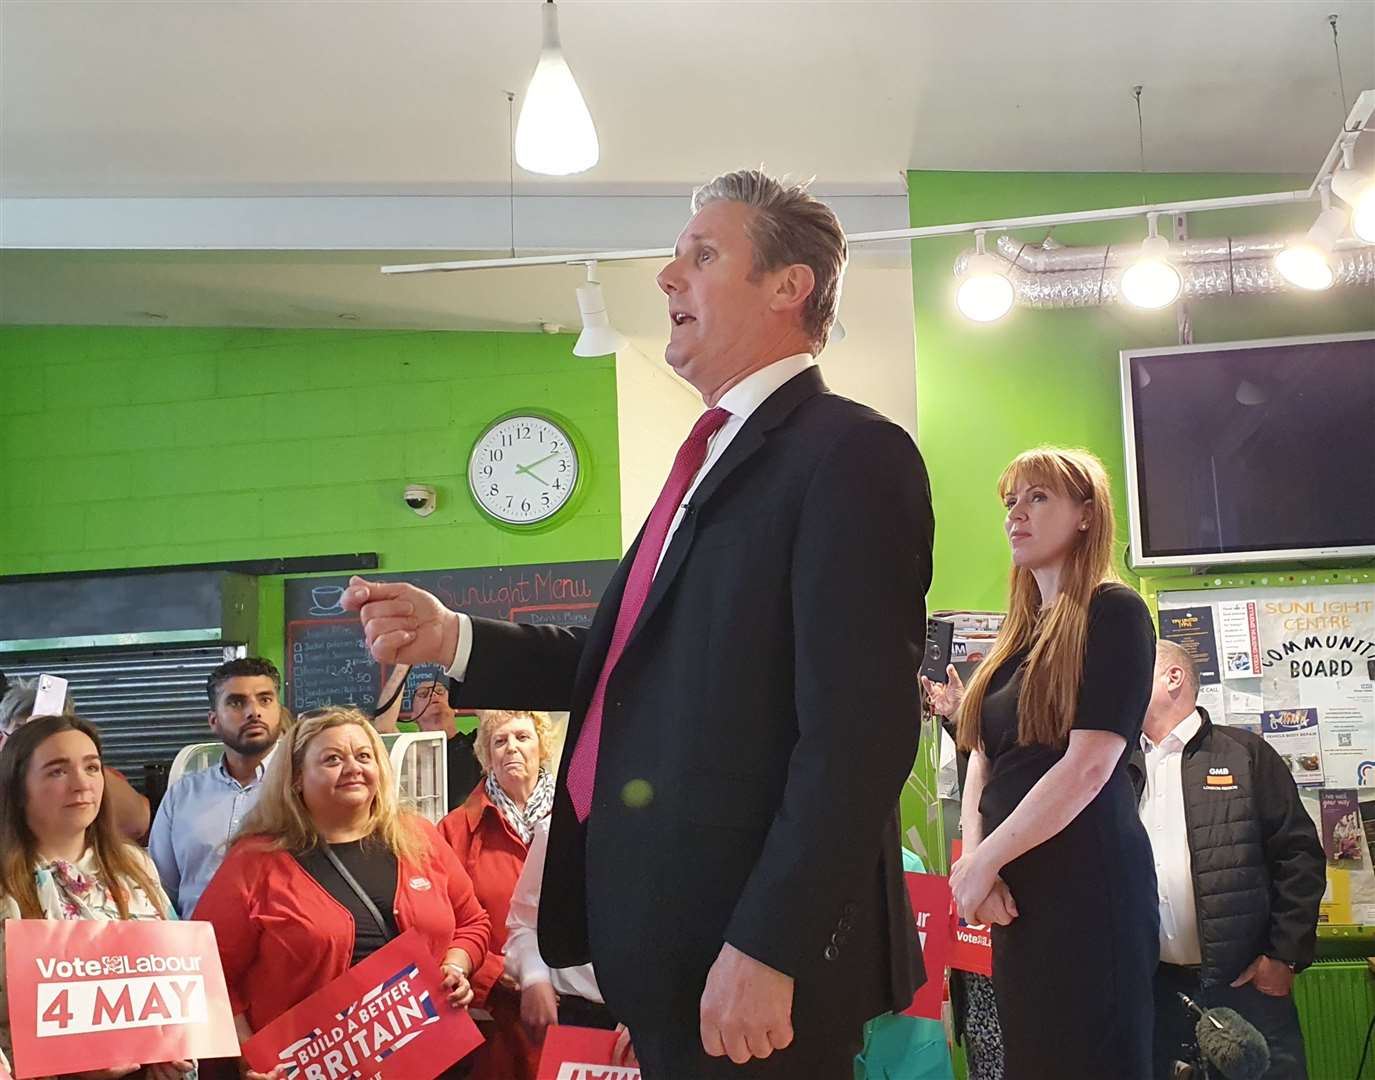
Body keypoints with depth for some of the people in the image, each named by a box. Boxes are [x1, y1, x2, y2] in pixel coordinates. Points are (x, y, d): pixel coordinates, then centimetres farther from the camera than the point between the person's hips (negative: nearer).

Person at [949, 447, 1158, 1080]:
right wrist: (973, 858, -6)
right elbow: (982, 759, 11)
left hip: (1086, 878, -7)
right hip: (1013, 886, 7)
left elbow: (1088, 766, -15)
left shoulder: (1113, 612, -5)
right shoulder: (1019, 632, 17)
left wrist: (983, 862, -13)